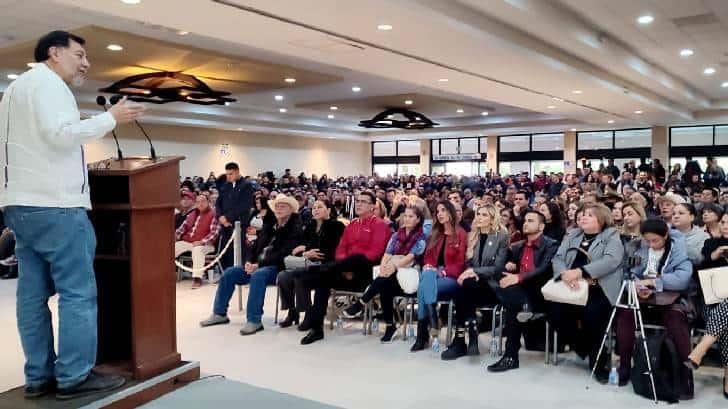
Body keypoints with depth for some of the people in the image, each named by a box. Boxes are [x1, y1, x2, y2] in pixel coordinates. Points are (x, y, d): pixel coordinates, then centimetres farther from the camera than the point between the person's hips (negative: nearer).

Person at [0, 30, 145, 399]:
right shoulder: (47, 82, -5)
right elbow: (60, 133, -19)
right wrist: (110, 118, -13)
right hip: (54, 204, -10)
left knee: (33, 292, 7)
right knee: (78, 291, -8)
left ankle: (39, 376, 10)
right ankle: (74, 376, -6)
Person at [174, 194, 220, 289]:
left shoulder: (213, 214, -4)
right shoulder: (192, 214, 19)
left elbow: (214, 233, -14)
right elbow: (183, 227, 16)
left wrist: (201, 242, -25)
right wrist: (174, 237, -2)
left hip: (205, 244, -7)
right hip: (187, 242, 7)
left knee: (197, 249, -38)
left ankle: (197, 278, -37)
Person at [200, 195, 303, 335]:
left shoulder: (295, 229, -6)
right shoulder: (269, 226, 18)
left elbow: (283, 253, -17)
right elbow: (255, 247, 18)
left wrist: (259, 264, -21)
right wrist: (249, 262, -4)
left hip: (278, 268, -8)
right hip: (257, 266, 8)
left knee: (258, 275, -37)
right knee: (229, 273, -6)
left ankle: (254, 320, -33)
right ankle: (220, 313, 4)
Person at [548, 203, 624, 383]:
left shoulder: (611, 236, 4)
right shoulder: (572, 235, 18)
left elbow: (611, 260, -14)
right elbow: (558, 258, 8)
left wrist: (579, 272, -23)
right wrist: (565, 273, -16)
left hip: (598, 289, -4)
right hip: (572, 287, 4)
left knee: (591, 314, -32)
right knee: (555, 312, -20)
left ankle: (598, 361, -4)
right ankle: (584, 348, 7)